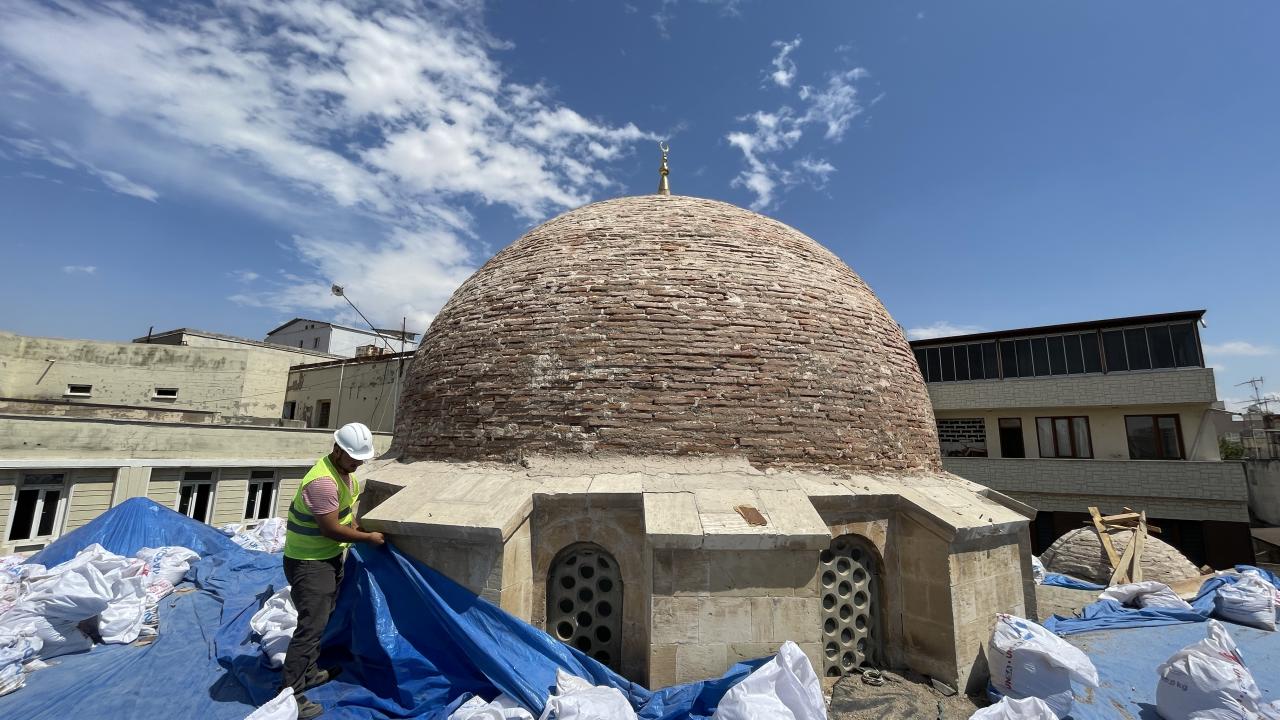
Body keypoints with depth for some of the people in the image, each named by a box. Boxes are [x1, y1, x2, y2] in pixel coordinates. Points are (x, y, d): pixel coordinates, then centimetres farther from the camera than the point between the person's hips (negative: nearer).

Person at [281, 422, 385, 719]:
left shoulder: (344, 470, 0)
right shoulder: (323, 481, -31)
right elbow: (331, 529, -26)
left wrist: (358, 527, 6)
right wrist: (369, 538, -16)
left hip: (330, 556, 10)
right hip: (308, 562, -10)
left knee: (319, 619, 21)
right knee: (311, 625, -5)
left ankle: (309, 673, 36)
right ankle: (289, 693, 7)